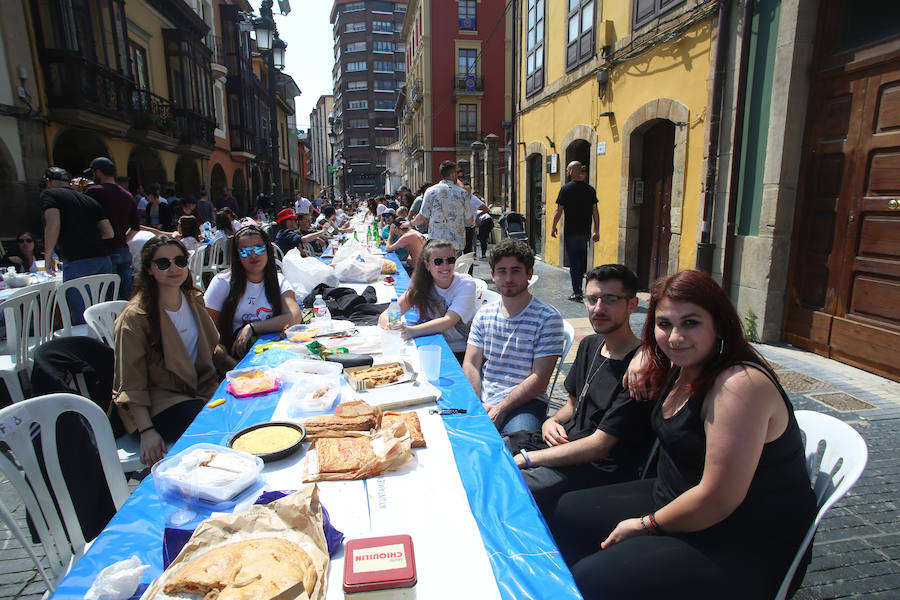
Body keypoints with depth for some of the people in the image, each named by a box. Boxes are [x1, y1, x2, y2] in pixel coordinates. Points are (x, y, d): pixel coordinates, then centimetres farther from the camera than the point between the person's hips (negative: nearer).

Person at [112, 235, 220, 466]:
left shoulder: (193, 300, 7)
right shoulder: (134, 317, -12)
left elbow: (213, 348, 18)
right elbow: (131, 385, -12)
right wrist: (146, 431, -21)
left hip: (201, 392, 6)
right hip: (159, 403, -6)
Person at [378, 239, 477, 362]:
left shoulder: (466, 284, -11)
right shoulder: (421, 285, -4)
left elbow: (449, 321, -26)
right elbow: (384, 317, -10)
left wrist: (413, 331, -41)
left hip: (461, 353, -3)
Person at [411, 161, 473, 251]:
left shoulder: (431, 191, -2)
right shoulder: (462, 193, -1)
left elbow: (422, 217, 0)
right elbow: (469, 221, 2)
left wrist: (410, 224, 19)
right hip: (457, 243, 0)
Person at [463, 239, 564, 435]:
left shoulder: (548, 318, -5)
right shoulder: (484, 314, 10)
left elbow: (540, 378, -9)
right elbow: (471, 365, 7)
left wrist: (500, 410, -16)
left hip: (525, 402, -4)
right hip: (482, 400, 5)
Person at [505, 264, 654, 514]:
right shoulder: (590, 344, 7)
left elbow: (599, 446, -22)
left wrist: (526, 459, -19)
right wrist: (552, 422, -1)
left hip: (600, 469, -8)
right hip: (566, 442, 9)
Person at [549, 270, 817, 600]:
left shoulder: (740, 384, -27)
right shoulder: (683, 366, 0)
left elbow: (718, 500, -27)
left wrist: (646, 525, -13)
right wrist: (642, 364, 3)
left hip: (743, 547, -9)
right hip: (676, 503, 9)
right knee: (565, 514, 9)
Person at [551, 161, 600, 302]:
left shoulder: (566, 188, -7)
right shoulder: (590, 189, 5)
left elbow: (559, 211, -6)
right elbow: (595, 212, 6)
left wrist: (554, 228, 6)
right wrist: (597, 232, 11)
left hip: (571, 232, -4)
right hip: (586, 232, 4)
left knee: (573, 261, 1)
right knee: (582, 259, 17)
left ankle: (577, 293, 2)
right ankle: (579, 287, 24)